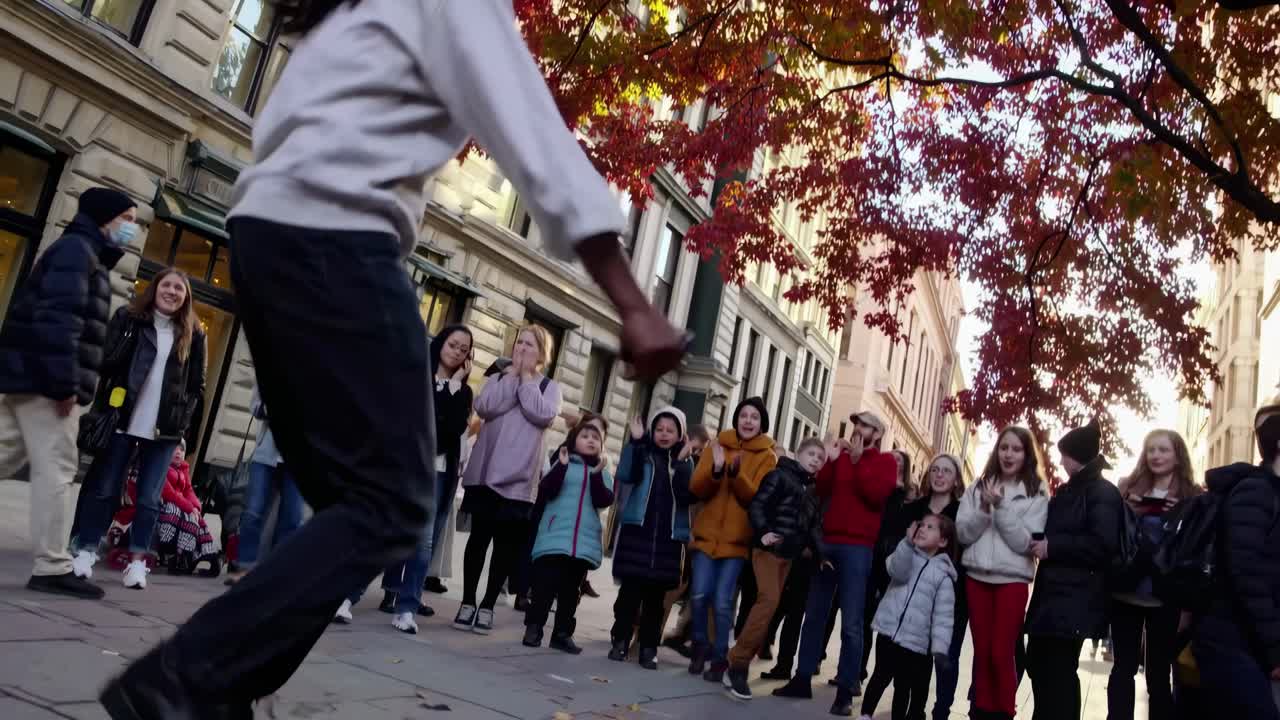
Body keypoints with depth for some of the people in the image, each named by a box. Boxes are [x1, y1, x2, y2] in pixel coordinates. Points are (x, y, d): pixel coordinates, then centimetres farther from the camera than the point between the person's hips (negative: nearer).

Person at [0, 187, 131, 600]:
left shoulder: (87, 255, 24)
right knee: (55, 470, -8)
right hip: (46, 381, -10)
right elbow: (58, 318, -20)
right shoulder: (77, 249, -8)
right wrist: (66, 384, -23)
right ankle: (51, 568, -5)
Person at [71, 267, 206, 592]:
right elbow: (104, 360, 1)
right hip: (122, 418, -1)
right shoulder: (128, 318, 5)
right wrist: (102, 407, -8)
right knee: (103, 488, 4)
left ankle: (138, 560, 9)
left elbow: (197, 385, 10)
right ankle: (86, 551, 14)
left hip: (165, 428, 1)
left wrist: (187, 423, 1)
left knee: (150, 498, 3)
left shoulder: (193, 335, 9)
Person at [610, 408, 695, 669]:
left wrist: (681, 463, -14)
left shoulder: (686, 462, 10)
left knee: (656, 595, 4)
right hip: (637, 531, -1)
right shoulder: (643, 453, 6)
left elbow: (687, 497, -5)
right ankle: (620, 641, 8)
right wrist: (634, 441, -17)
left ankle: (649, 648, 10)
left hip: (669, 536, 1)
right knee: (630, 589, -3)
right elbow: (625, 476, -13)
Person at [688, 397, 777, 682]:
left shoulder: (767, 457, 1)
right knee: (699, 596, -1)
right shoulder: (718, 446, 6)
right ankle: (701, 647, 21)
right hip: (708, 534, 2)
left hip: (737, 539, -2)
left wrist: (737, 473, -26)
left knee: (723, 602, -5)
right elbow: (696, 488, -2)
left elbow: (758, 497, -12)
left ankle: (720, 658, 10)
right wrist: (715, 470, -21)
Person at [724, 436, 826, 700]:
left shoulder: (813, 491, 18)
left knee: (770, 603, 5)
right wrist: (763, 531, -24)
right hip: (768, 547, -7)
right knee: (769, 600, -18)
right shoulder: (781, 475, -3)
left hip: (788, 552, 7)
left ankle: (739, 665, 9)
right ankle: (737, 665, -12)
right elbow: (757, 504, -11)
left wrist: (820, 554, 5)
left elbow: (814, 525, 16)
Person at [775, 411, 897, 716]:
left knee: (851, 623, -5)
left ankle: (845, 692, -1)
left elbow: (876, 494, -11)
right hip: (827, 542, 5)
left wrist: (858, 461, -10)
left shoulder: (885, 461, 6)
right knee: (814, 614, 7)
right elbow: (822, 491, 9)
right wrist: (830, 460, -3)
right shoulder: (842, 453, 17)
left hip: (858, 547, -5)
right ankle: (803, 679, 14)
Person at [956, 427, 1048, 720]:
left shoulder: (1036, 493, -1)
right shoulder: (979, 486, 7)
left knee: (1001, 654, -5)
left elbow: (1025, 543, -9)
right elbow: (963, 533, 2)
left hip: (1012, 580, -3)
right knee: (981, 652, 9)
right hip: (977, 577, 3)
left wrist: (1001, 507, -17)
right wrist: (984, 509, -14)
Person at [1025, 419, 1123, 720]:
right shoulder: (1068, 491, 20)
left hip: (1076, 599, -9)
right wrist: (1040, 541, 10)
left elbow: (1102, 544, -20)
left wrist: (1052, 547, -15)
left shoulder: (1103, 493, -8)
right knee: (1039, 664, 10)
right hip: (1053, 593, 9)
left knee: (1058, 671, -7)